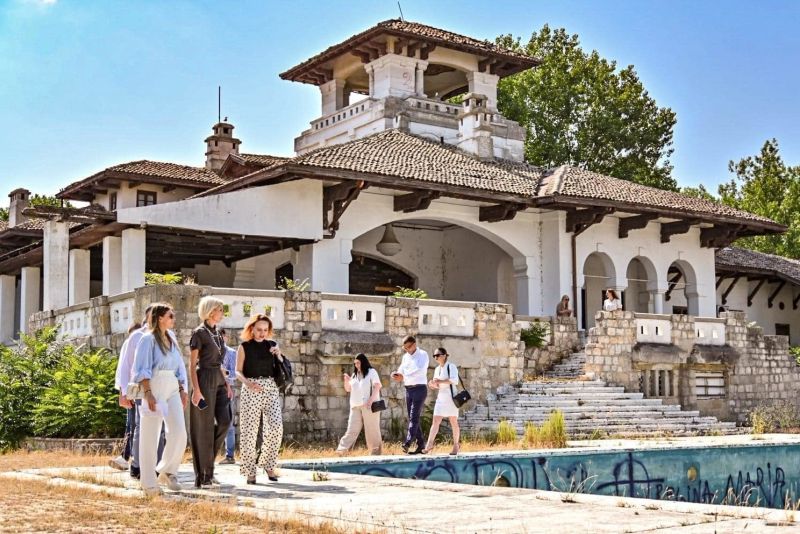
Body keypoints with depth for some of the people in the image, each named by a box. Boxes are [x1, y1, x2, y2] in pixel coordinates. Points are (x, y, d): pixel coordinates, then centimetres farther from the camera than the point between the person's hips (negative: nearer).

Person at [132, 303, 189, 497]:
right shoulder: (148, 339, -6)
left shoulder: (171, 338, 14)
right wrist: (148, 393, -18)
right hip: (154, 387, -6)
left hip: (172, 388, 6)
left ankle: (167, 471, 12)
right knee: (150, 436, 0)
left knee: (179, 432, -7)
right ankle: (149, 484, 7)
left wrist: (182, 390, 14)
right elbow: (141, 370, -10)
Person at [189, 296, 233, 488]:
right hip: (204, 379, -8)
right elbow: (192, 364, -11)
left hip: (218, 380, 8)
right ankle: (203, 476, 3)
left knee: (224, 421, -5)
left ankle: (207, 457, 15)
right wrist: (196, 390, -18)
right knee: (205, 427, -3)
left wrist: (227, 384, 14)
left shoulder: (217, 333, 15)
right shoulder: (199, 333, -9)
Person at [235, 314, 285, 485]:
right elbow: (238, 371, 1)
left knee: (276, 426, -12)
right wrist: (248, 382, -17)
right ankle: (250, 471, 3)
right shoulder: (244, 347, 4)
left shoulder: (272, 345, 13)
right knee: (250, 429, -4)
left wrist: (279, 355, -1)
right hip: (251, 390, -2)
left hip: (270, 387, 3)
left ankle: (268, 464, 5)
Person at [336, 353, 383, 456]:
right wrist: (346, 381, 2)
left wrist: (371, 399, -18)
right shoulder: (354, 375, 19)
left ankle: (375, 451, 2)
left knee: (371, 428, -2)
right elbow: (348, 389, 21)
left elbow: (377, 386, -8)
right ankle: (342, 448, -8)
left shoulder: (371, 372, 3)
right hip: (355, 405, 5)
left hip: (368, 405, -5)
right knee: (352, 428, -1)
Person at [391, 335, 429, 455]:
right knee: (412, 418, 5)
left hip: (419, 389, -7)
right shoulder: (405, 356, 16)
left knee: (414, 417, -14)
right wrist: (397, 375, -11)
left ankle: (407, 443, -23)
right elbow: (401, 371, 13)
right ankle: (421, 445, 8)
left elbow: (420, 370, -19)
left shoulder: (423, 355, -4)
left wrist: (403, 376, -22)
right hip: (408, 390, 7)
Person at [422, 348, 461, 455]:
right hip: (440, 397, 6)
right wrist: (433, 385, 0)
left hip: (450, 397, -6)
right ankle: (429, 445, -9)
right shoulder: (437, 369, 15)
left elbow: (455, 380, -20)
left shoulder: (451, 367, -6)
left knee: (454, 422, 1)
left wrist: (440, 381, -23)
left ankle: (455, 446, 8)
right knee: (435, 421, -3)